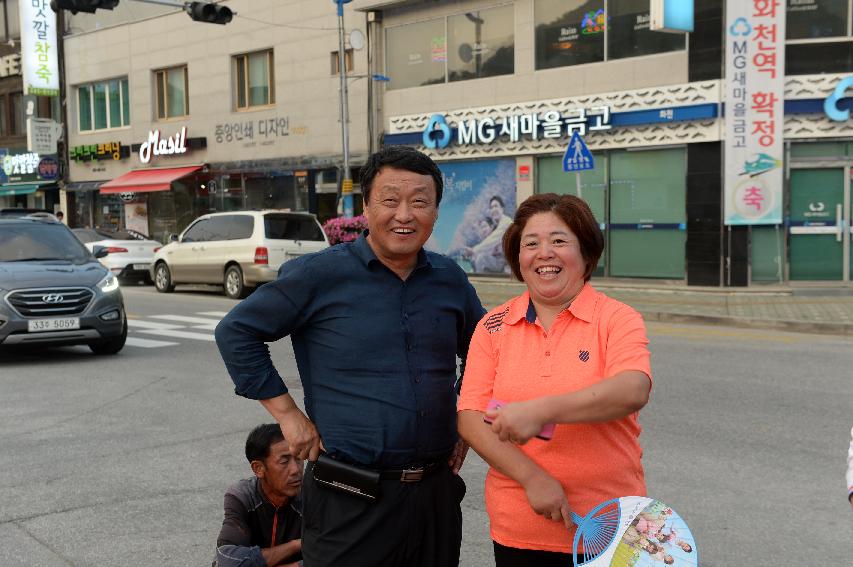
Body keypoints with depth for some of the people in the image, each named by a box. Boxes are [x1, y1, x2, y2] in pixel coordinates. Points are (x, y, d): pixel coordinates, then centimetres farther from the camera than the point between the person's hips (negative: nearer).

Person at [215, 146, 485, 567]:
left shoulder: (449, 278, 7)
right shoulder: (319, 274, -8)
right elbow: (236, 331, -4)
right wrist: (286, 414, -8)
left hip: (437, 492, 5)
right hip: (351, 503, -4)